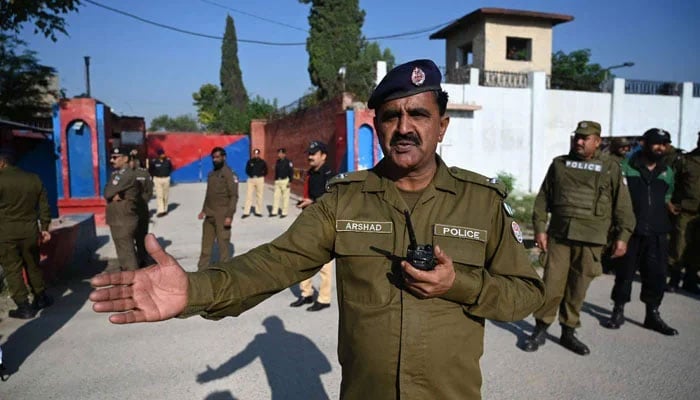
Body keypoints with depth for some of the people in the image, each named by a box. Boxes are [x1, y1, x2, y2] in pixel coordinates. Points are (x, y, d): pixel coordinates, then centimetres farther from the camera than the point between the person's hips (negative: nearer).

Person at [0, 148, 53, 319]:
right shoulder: (34, 179, 6)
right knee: (32, 265, 18)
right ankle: (41, 298, 27)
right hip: (30, 230, 5)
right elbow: (44, 206, 9)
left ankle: (24, 307, 4)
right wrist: (44, 227, 15)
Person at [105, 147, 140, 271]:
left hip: (125, 221, -9)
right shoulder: (115, 173, 15)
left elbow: (108, 193, -18)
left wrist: (112, 195, 1)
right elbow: (107, 192, 7)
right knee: (123, 251, 18)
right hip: (116, 220, 9)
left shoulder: (128, 175, -16)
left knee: (127, 252, -7)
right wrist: (114, 195, -12)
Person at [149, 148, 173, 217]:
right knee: (159, 196, -8)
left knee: (165, 196, 7)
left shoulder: (168, 160, -1)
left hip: (166, 179, 2)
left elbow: (171, 168, 15)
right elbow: (151, 170, 7)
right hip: (157, 179, -2)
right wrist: (155, 176, 4)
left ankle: (165, 209, 19)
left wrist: (167, 174, 8)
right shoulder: (154, 161, -7)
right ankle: (160, 211, -10)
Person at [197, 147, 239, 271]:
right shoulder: (211, 174, 14)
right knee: (206, 243, 11)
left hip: (222, 215, -7)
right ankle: (202, 269, 21)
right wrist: (203, 210, 16)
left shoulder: (229, 174, -9)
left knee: (223, 244, -2)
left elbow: (234, 196, -13)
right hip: (209, 215, 7)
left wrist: (229, 215, -19)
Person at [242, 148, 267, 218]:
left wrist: (261, 175, 0)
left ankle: (258, 211, 14)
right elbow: (247, 170, 14)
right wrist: (250, 175, 2)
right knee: (248, 195, -2)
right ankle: (246, 212, 0)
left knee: (259, 196, 4)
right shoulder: (250, 161, 5)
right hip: (251, 179, 0)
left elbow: (265, 171, 9)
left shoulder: (262, 162, 3)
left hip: (259, 179, 0)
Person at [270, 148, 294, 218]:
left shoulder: (288, 162, -8)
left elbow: (291, 172, -9)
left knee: (285, 197, -1)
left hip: (285, 181, -6)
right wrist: (275, 179, 16)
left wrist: (290, 182, -14)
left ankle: (284, 212, 6)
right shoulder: (278, 161, 12)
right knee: (276, 196, 5)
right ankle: (274, 212, 10)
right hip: (278, 181, 6)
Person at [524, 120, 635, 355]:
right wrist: (539, 228, 2)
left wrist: (622, 236, 1)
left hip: (591, 239, 0)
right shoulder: (559, 164, 9)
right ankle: (540, 330, 12)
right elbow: (543, 198, 8)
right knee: (551, 284, -2)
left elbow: (622, 205, 6)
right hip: (559, 235, 0)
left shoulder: (610, 168, 6)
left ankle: (568, 332, 22)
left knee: (577, 289, 7)